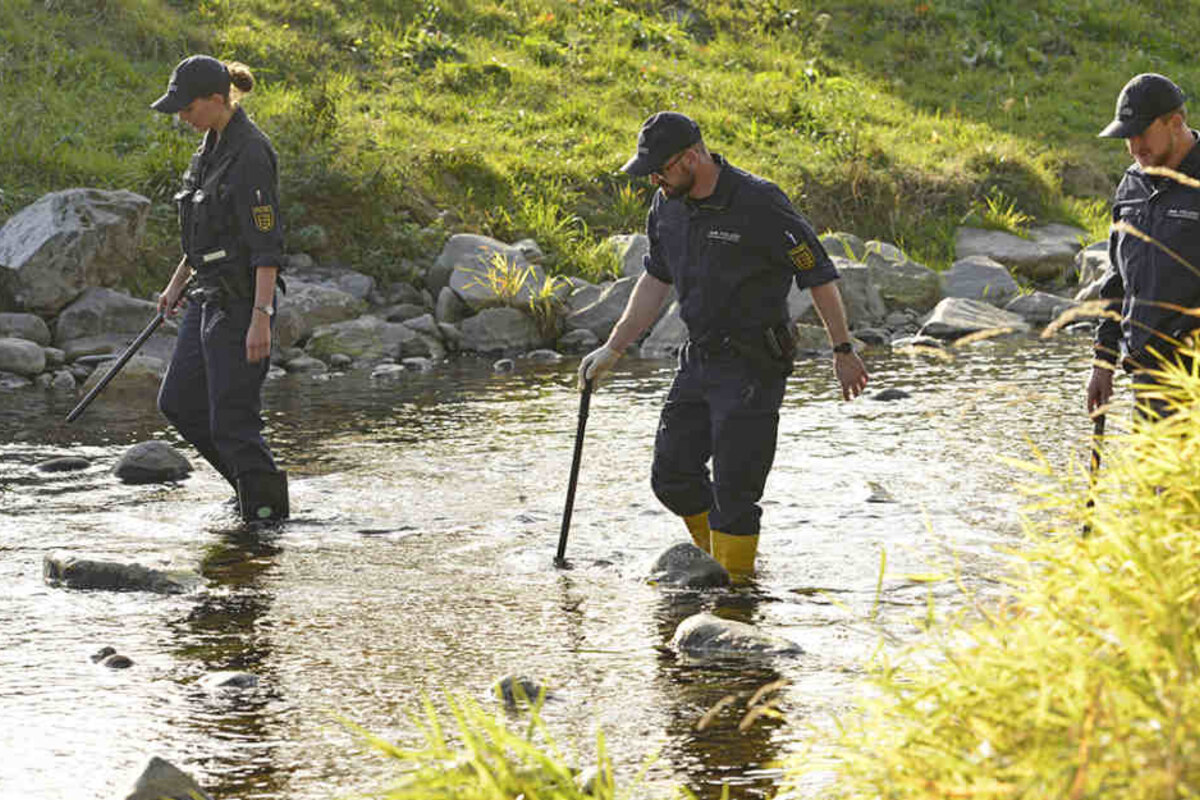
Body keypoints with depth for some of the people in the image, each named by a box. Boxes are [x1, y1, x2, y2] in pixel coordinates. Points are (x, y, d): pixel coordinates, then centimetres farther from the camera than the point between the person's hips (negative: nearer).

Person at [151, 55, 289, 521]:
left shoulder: (250, 153, -19)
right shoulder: (214, 144, 10)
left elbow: (267, 243, -21)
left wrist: (260, 318, -24)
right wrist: (178, 283, 25)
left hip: (240, 300, -10)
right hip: (209, 297, 10)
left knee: (231, 417, -5)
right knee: (178, 403, 14)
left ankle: (268, 509, 8)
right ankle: (251, 483, 24)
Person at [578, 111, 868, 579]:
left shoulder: (760, 204, -19)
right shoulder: (667, 206, 3)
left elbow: (820, 276, -11)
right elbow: (655, 282, 17)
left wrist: (843, 352, -5)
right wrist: (611, 350, 14)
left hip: (752, 368, -7)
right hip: (698, 360, 7)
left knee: (733, 491, -7)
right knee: (672, 474, 9)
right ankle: (714, 557, 29)